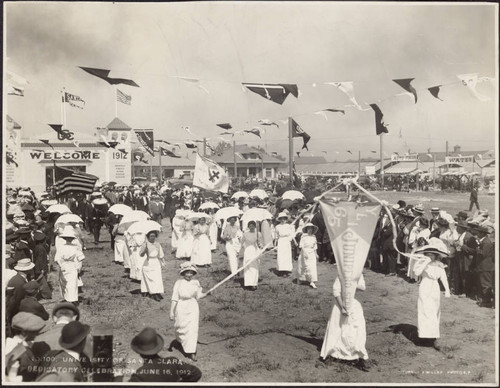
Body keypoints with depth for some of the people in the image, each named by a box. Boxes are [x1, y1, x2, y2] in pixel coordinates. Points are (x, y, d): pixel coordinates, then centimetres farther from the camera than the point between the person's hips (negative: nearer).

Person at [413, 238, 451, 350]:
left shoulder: (439, 265, 5)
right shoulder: (422, 262, -5)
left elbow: (443, 278, -2)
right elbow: (417, 272, -22)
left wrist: (447, 289, -15)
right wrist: (426, 262, -24)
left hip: (435, 290, 5)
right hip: (425, 289, -5)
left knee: (435, 313, 8)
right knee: (427, 312, -10)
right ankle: (432, 338, -11)